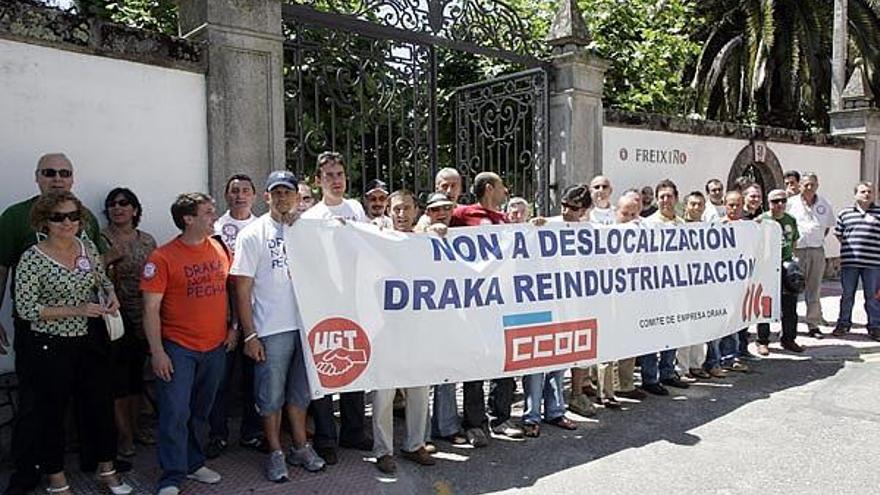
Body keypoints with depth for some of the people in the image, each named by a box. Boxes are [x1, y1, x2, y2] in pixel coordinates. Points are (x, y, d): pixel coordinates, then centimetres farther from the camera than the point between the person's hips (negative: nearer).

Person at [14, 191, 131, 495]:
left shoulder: (88, 247, 1)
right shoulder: (32, 258, -13)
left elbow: (103, 279, 17)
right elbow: (25, 309, -14)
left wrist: (111, 295, -5)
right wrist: (76, 311, -21)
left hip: (92, 341, 5)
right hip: (51, 347, -4)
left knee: (101, 404, 13)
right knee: (52, 413, 11)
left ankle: (107, 470, 32)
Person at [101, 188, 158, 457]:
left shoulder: (147, 240, 8)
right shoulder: (101, 240, -5)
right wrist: (108, 259, -23)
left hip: (142, 318, 5)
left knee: (136, 372, 14)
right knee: (117, 374, 0)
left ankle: (134, 426, 27)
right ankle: (124, 434, 11)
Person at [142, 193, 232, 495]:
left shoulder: (220, 248, 4)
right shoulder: (163, 258, -11)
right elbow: (151, 308, -10)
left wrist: (233, 325, 10)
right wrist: (157, 352, -13)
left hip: (216, 346, 5)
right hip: (178, 348, -5)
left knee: (199, 412, 17)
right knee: (175, 413, -1)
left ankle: (193, 463, 33)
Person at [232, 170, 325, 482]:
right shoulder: (252, 235, -4)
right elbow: (242, 289, -7)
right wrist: (249, 335, -10)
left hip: (305, 324, 4)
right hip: (271, 330, -4)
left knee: (300, 391, 16)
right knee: (271, 395, 7)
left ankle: (301, 447, 31)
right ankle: (275, 453, 23)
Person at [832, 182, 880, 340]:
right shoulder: (844, 213, 8)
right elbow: (838, 234, 16)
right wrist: (849, 247, 6)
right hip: (849, 261, 1)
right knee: (847, 295, 9)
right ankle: (843, 324, 20)